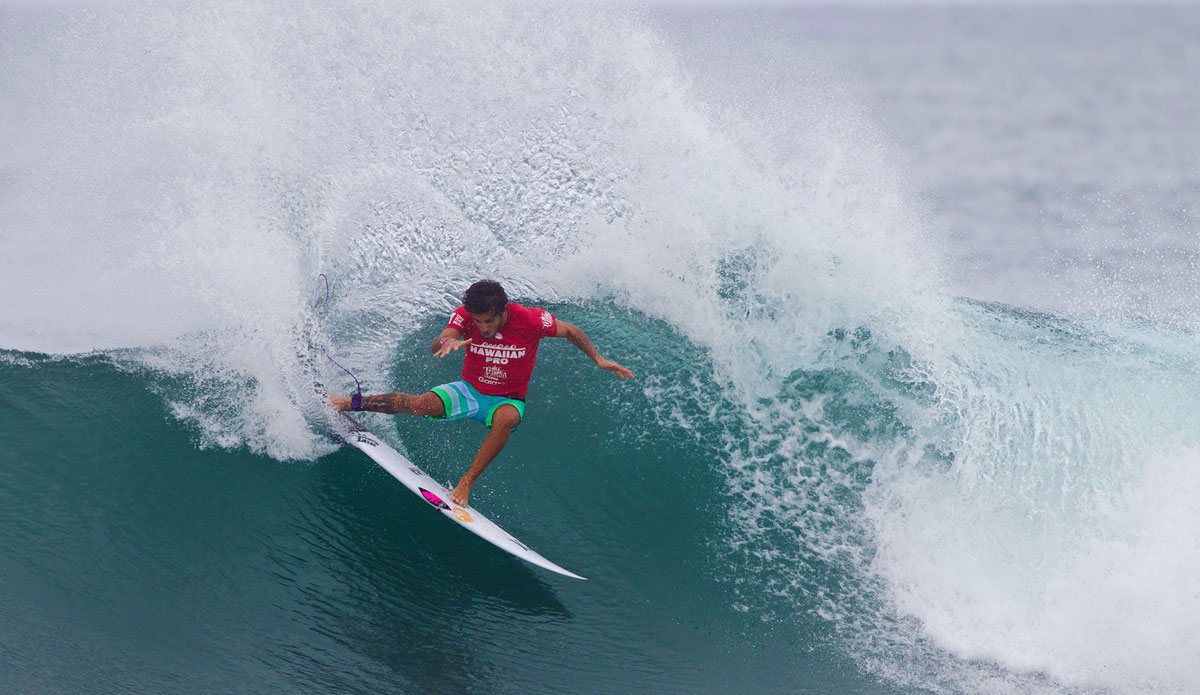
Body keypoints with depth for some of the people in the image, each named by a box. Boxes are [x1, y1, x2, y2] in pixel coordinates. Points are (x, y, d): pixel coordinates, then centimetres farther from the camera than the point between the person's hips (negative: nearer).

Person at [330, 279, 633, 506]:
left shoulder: (530, 320, -22)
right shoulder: (465, 316, -17)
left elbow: (571, 331, -6)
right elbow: (436, 345, -31)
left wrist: (598, 359, -15)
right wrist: (448, 342, -54)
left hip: (507, 400, -1)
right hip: (470, 391, 1)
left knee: (507, 417, -38)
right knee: (422, 403, -23)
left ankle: (466, 482, -31)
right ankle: (350, 403, -6)